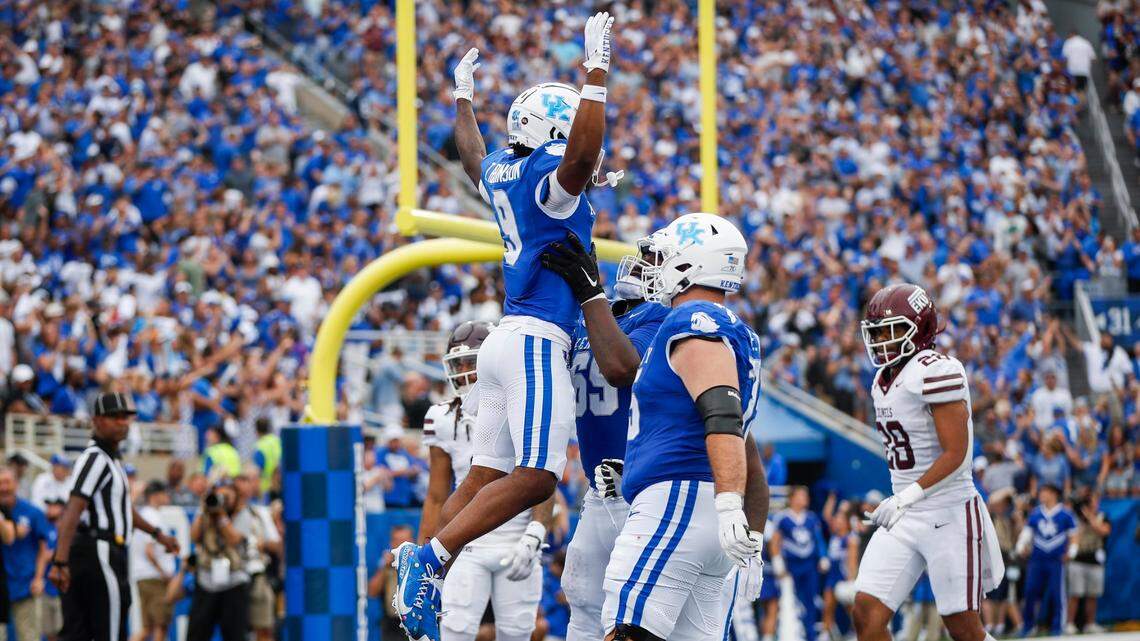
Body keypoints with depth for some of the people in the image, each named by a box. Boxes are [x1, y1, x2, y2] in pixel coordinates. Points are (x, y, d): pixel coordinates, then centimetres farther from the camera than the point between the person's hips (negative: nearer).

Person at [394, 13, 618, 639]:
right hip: (537, 340, -10)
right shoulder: (548, 176, -11)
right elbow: (582, 157, -34)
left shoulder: (499, 170, 13)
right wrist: (597, 71, -32)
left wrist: (463, 95, 52)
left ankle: (422, 559, 4)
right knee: (534, 477, -13)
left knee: (486, 474, 10)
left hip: (507, 338, 10)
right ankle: (430, 558, -19)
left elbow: (470, 150, 36)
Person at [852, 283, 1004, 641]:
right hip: (903, 521, 8)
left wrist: (905, 498, -24)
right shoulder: (884, 380, 12)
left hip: (949, 516, -8)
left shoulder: (936, 371, -15)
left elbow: (956, 455, -20)